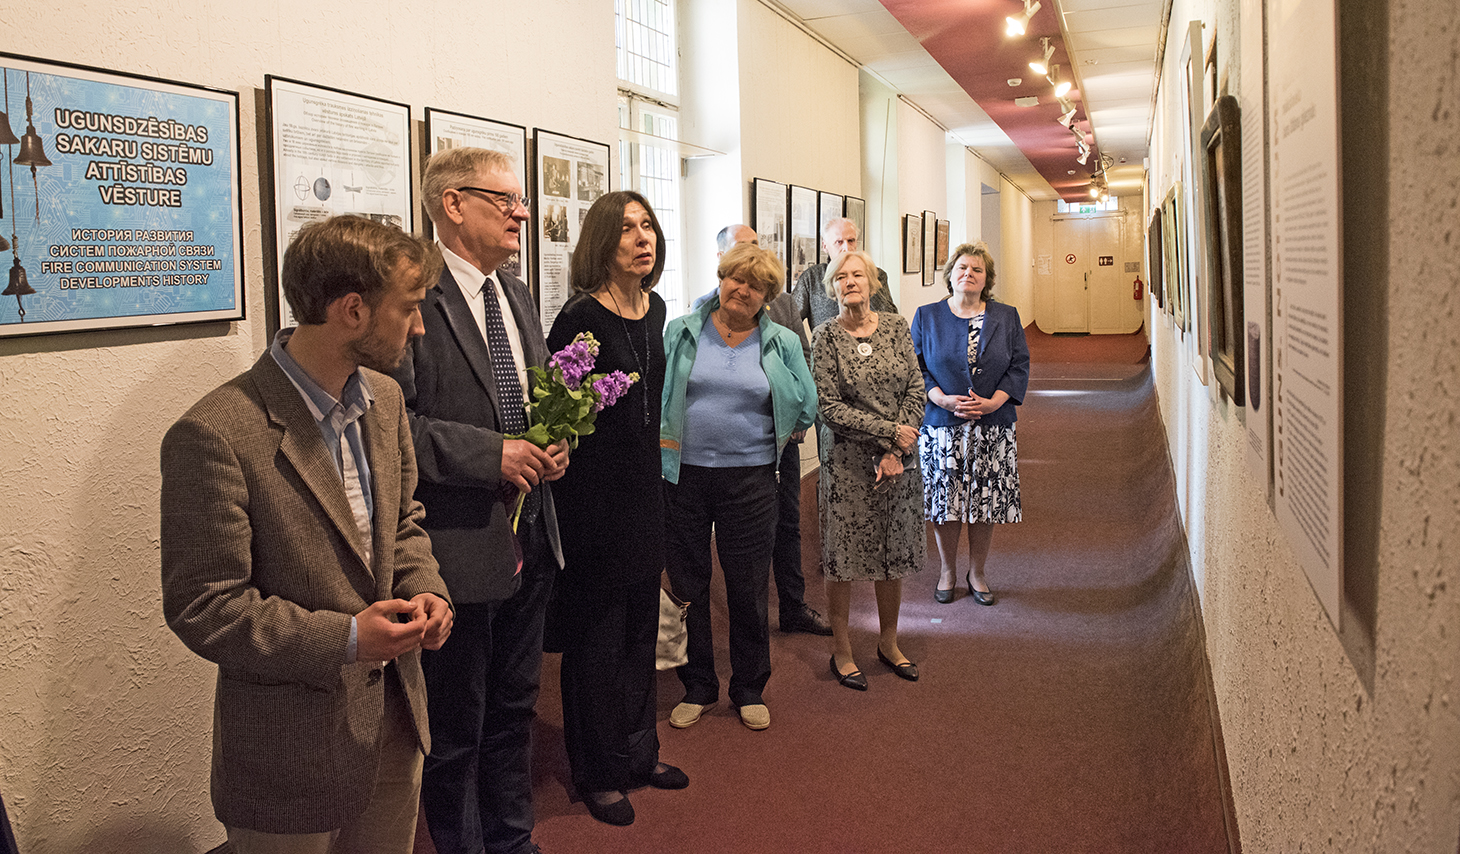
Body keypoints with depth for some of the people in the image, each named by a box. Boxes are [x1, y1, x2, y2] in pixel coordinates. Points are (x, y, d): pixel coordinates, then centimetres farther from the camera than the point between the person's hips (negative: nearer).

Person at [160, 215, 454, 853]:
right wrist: (344, 639, -24)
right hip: (295, 747, -7)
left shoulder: (383, 398, 3)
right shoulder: (214, 437, -22)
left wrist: (425, 589, -5)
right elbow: (200, 607, -19)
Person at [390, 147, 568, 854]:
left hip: (529, 539, 8)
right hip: (459, 548, -8)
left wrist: (555, 442, 2)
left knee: (514, 710, 22)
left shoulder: (517, 295, 12)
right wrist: (490, 453, -23)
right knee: (455, 730, 9)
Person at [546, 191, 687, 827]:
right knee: (597, 636, 5)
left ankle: (637, 752, 34)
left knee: (640, 626, 17)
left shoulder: (654, 310, 6)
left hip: (644, 488, 8)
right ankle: (598, 773, 20)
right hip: (594, 495, -7)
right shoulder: (581, 317, -17)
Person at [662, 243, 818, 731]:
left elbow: (806, 408, 8)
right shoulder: (682, 333, 4)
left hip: (750, 478, 0)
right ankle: (697, 687, 25)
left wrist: (772, 440, 6)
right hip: (683, 475, 1)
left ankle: (750, 690, 25)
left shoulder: (782, 344, 5)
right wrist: (659, 435, 0)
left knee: (748, 589, 7)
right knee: (687, 584, 9)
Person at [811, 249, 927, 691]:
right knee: (844, 558, 3)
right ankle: (841, 650, 18)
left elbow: (916, 391, 1)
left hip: (898, 460, 4)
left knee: (895, 555, 12)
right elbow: (830, 408, -10)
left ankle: (888, 642, 29)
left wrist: (896, 450, -9)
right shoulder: (826, 336, -5)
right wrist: (889, 431, -13)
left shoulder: (896, 326, 4)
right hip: (849, 461, -3)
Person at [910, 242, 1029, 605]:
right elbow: (916, 368, 1)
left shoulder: (1006, 317, 8)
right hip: (941, 425, -1)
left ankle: (977, 572, 21)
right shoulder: (927, 316, 5)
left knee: (986, 502, 5)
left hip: (992, 427, 1)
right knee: (945, 500, 3)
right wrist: (944, 400, -14)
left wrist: (992, 402, -12)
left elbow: (1019, 367, 4)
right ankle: (947, 570, 21)